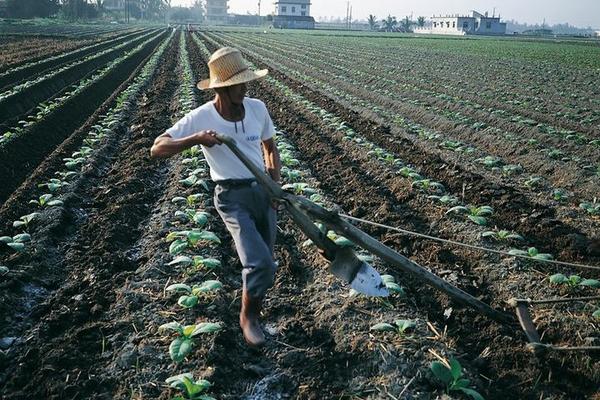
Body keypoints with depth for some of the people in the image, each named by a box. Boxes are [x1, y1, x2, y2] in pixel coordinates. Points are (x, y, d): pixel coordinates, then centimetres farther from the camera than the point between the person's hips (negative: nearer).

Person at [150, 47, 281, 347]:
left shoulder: (257, 108, -2)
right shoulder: (200, 118, -13)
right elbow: (156, 150, -14)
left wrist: (275, 179, -2)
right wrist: (196, 138, -28)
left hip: (263, 191, 5)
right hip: (232, 198, -5)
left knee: (264, 261, 14)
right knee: (260, 262, -19)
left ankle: (253, 300, 47)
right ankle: (248, 317, 9)